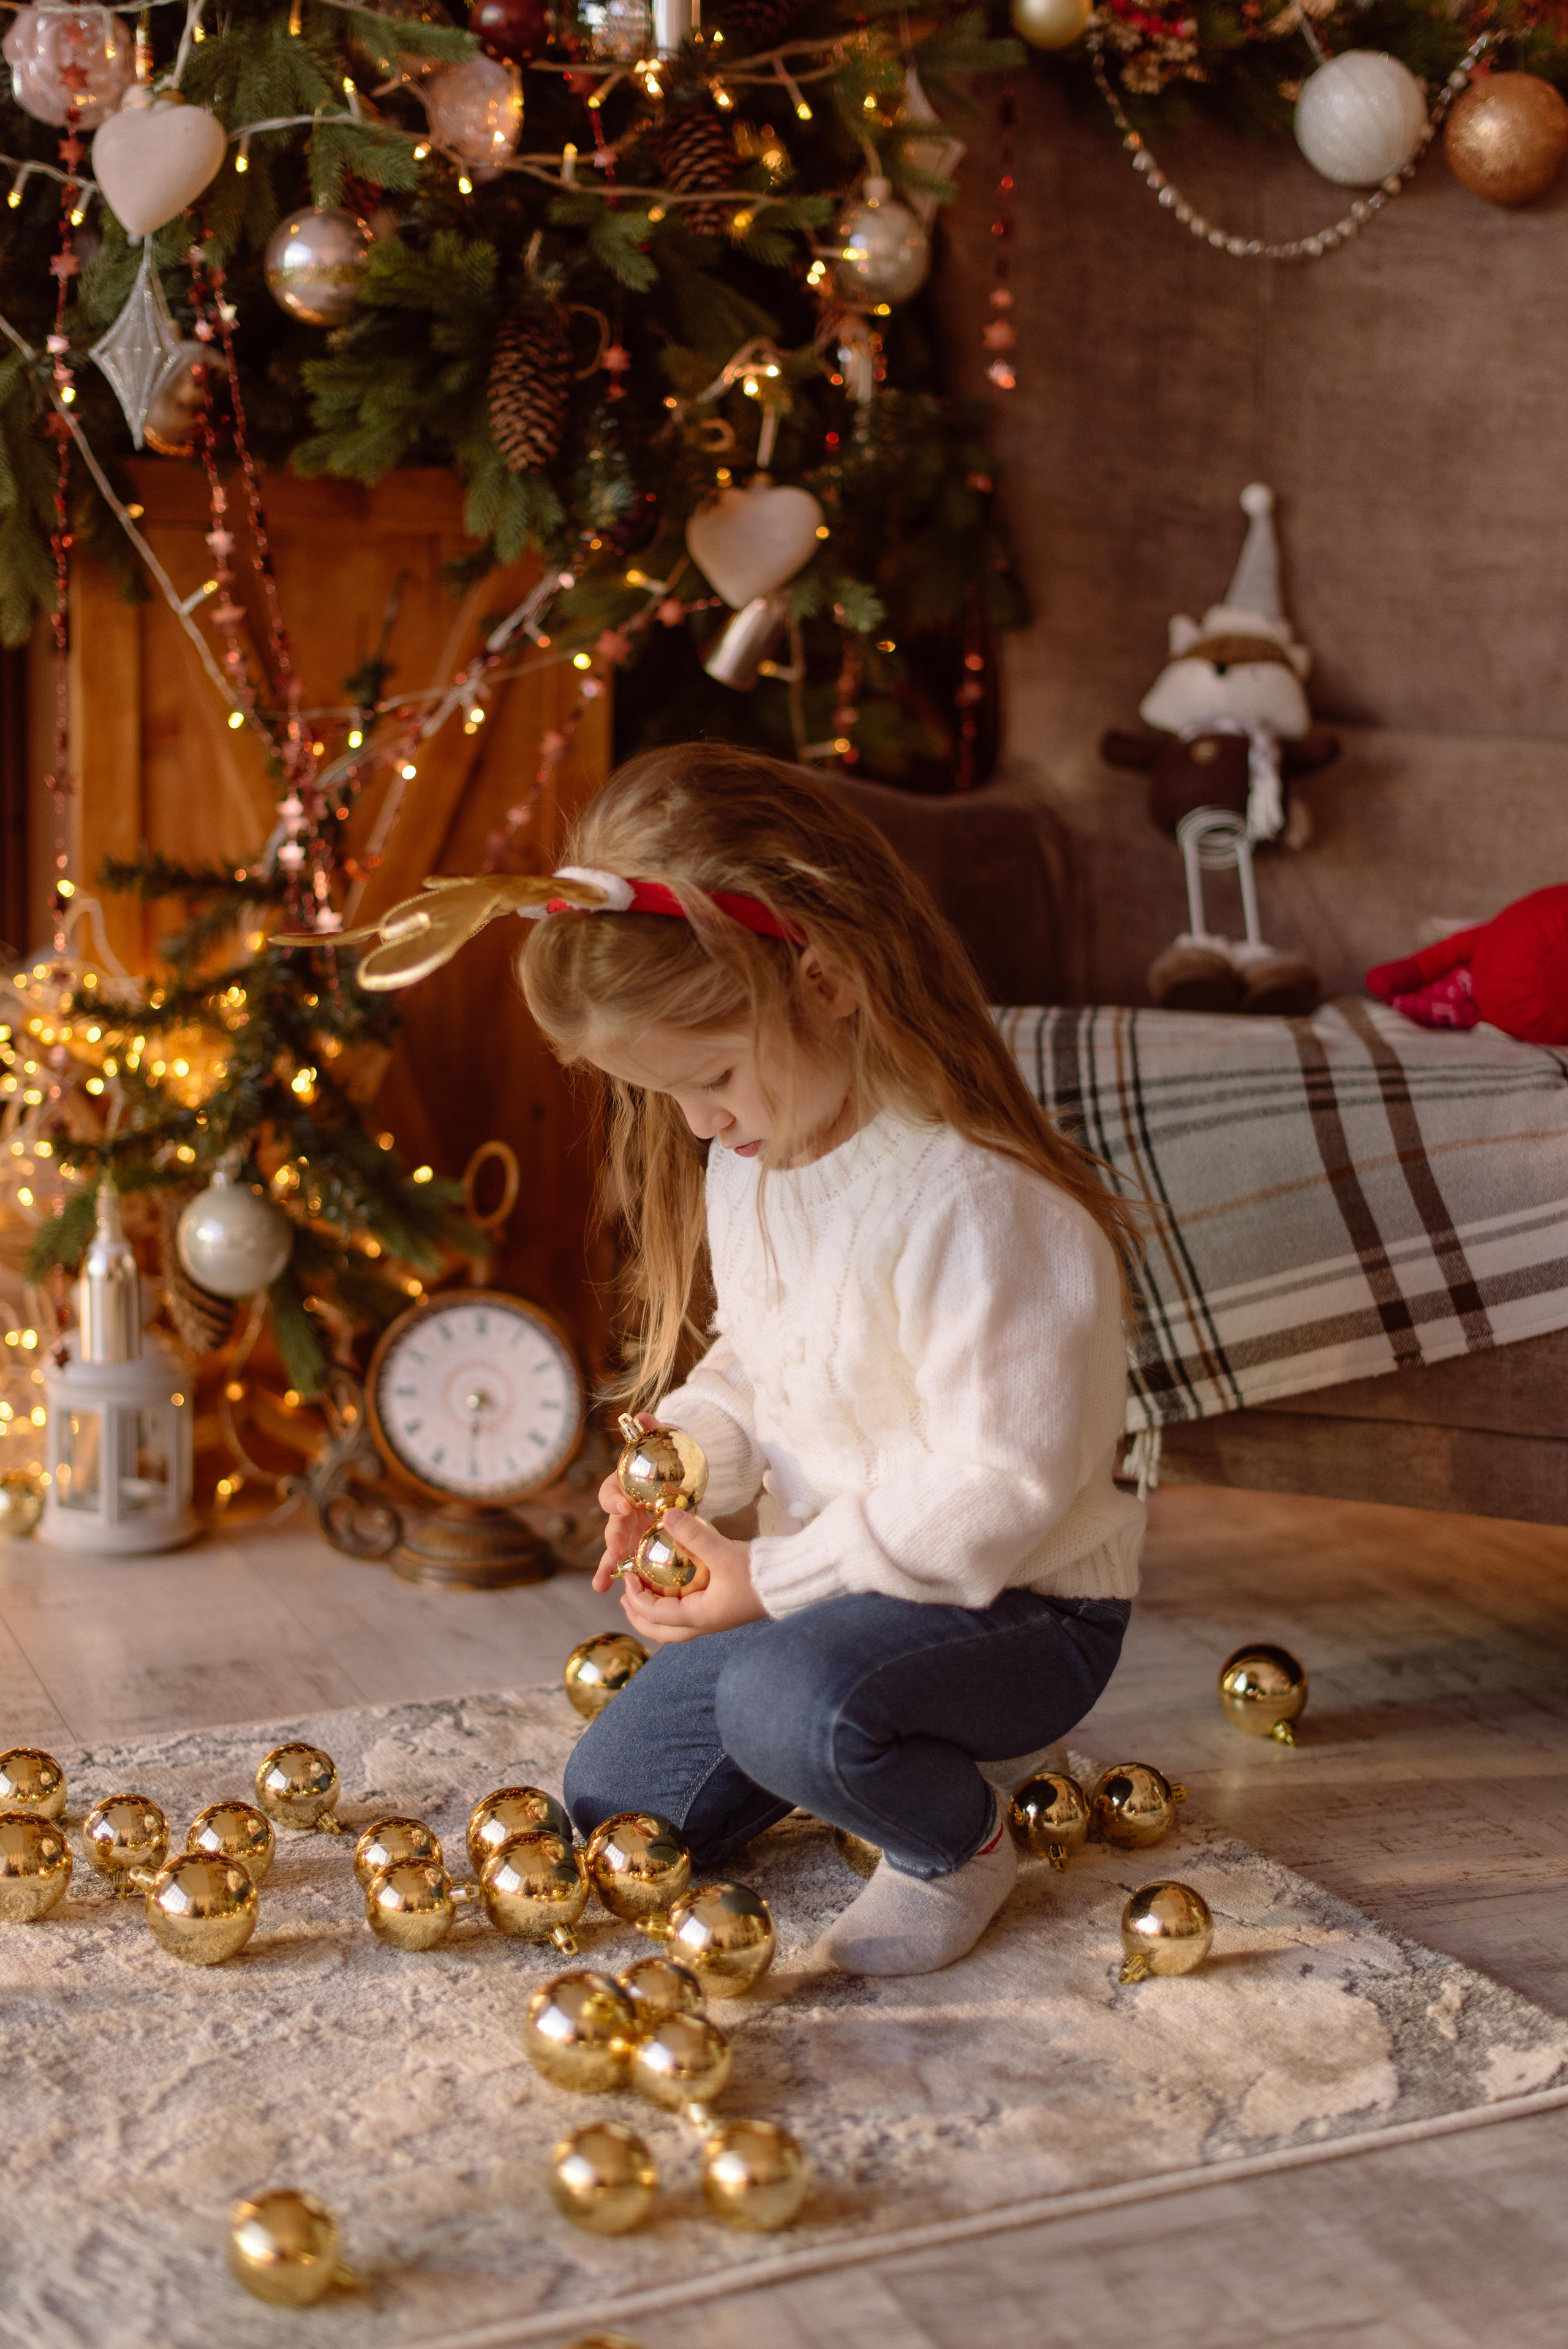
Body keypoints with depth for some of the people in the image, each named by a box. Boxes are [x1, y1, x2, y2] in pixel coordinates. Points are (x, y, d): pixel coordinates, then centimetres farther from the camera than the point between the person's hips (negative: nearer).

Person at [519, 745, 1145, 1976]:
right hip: (824, 1589, 9)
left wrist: (776, 1581, -24)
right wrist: (686, 1459, -8)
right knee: (607, 1807, 10)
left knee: (790, 1704, -37)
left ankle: (961, 1843, -5)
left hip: (1021, 1607, -8)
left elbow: (1002, 1487, -28)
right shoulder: (742, 1162, 0)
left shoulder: (975, 1200, -29)